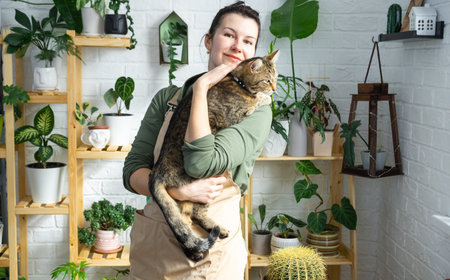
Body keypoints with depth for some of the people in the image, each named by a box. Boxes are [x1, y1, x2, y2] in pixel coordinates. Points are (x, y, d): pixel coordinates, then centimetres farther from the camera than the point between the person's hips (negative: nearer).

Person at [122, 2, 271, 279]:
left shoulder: (256, 110, -7)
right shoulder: (168, 98, 3)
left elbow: (202, 164, -22)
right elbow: (133, 170, -1)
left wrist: (201, 87, -14)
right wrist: (180, 191, -19)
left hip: (212, 252, -2)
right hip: (152, 243, 3)